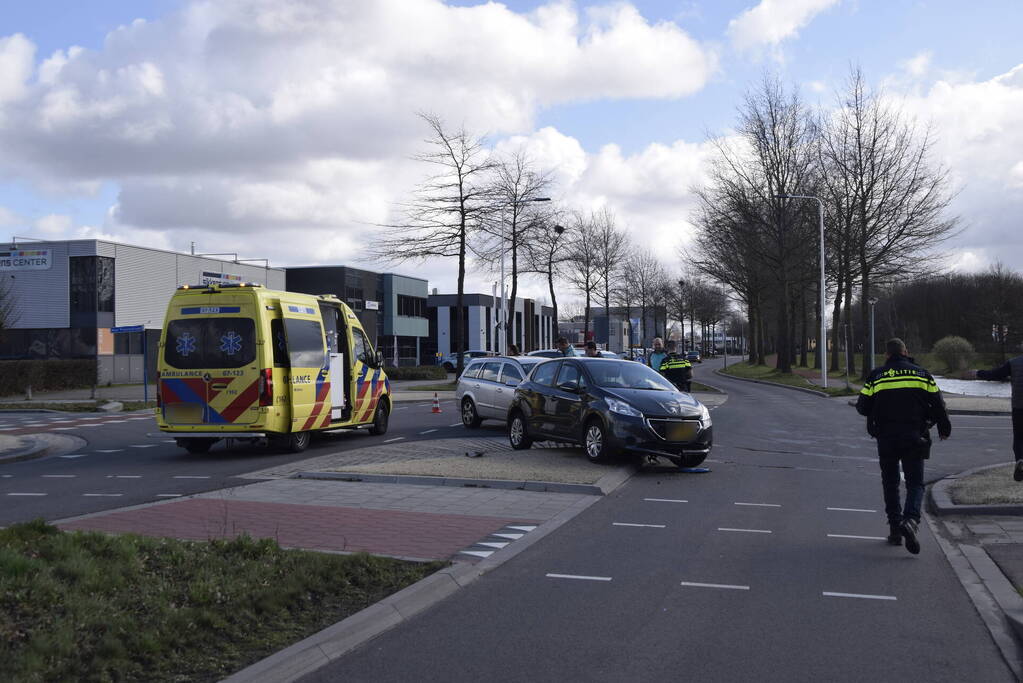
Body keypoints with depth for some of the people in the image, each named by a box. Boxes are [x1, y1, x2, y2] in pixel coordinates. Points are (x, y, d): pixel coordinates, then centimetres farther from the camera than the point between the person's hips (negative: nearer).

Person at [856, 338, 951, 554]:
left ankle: (895, 528, 13)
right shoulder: (921, 374, 4)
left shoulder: (876, 376, 1)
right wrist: (944, 429, 19)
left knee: (890, 484, 14)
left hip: (886, 439, 0)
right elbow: (937, 404, 5)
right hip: (914, 439, 0)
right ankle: (910, 519, -22)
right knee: (915, 484, 3)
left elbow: (862, 407, 1)